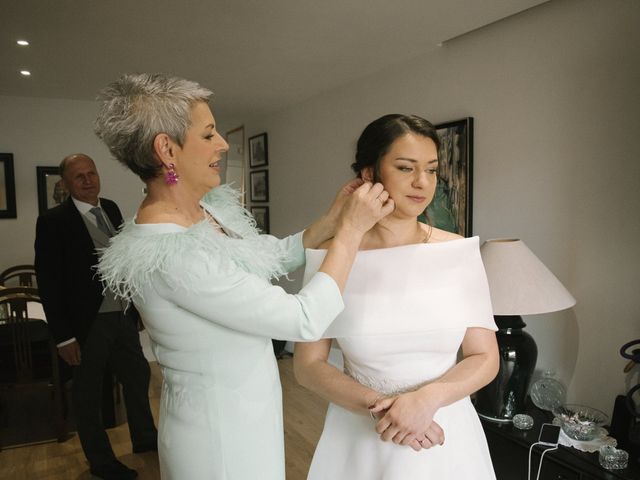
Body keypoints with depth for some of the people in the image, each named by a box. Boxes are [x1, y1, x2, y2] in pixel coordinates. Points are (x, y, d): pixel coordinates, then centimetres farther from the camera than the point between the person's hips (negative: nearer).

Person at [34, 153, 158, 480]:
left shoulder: (111, 208, 3)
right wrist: (63, 337, -14)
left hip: (123, 316, 6)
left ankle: (144, 438, 43)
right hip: (87, 324, -6)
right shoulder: (53, 221, -14)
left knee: (138, 376, 20)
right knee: (88, 394, 13)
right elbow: (49, 283, -14)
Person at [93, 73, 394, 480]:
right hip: (220, 430, -8)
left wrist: (332, 219, -3)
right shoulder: (168, 255, -30)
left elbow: (275, 256, 10)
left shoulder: (207, 209, -3)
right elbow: (305, 321, -28)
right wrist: (351, 230, -19)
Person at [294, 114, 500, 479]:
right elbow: (308, 364, -7)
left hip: (444, 432, 1)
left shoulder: (460, 251, -8)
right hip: (361, 435, -1)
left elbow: (485, 359, -4)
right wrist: (376, 407, -19)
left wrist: (427, 399, -20)